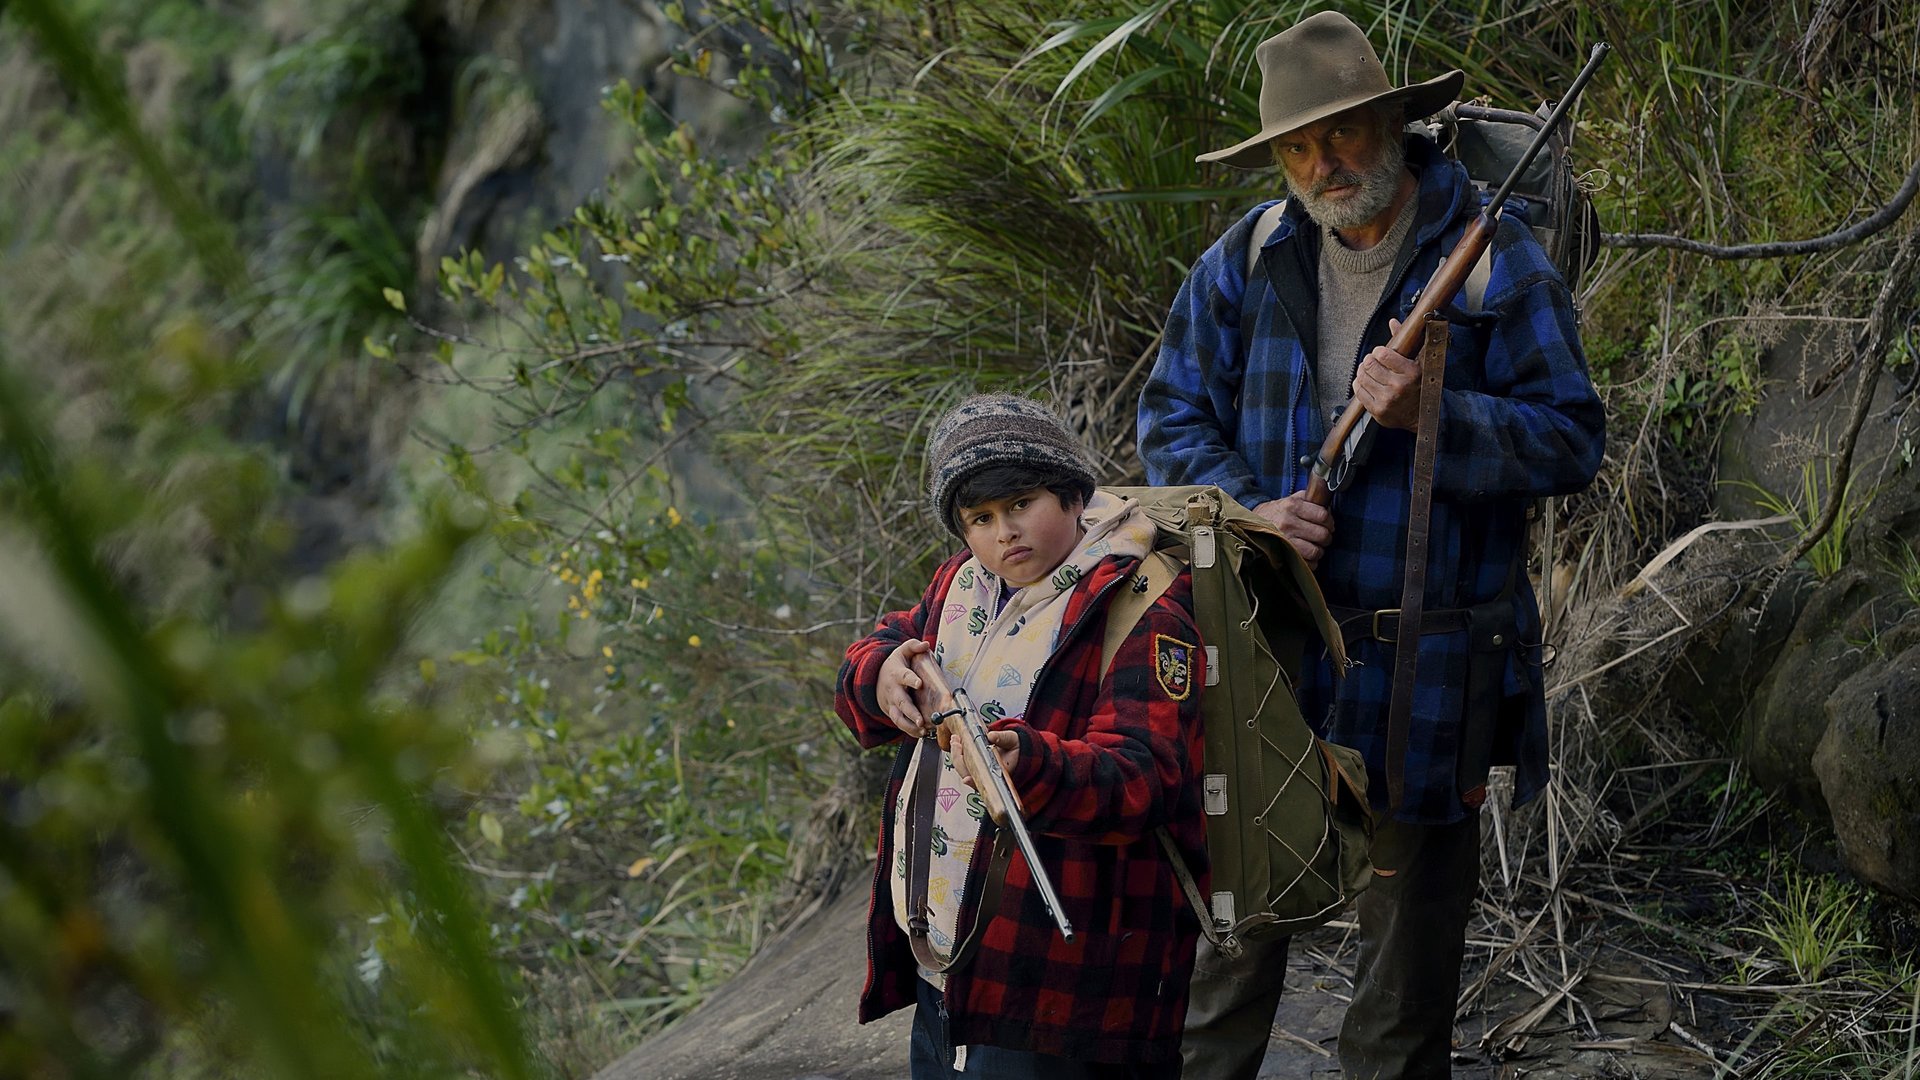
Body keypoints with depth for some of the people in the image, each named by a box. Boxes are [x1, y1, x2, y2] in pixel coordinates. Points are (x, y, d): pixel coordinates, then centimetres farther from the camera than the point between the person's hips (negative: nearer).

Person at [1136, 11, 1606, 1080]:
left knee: (1414, 909, 9)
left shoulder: (1495, 258, -7)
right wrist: (1246, 511, -11)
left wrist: (1431, 413, -23)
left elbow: (1572, 439, -8)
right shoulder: (1246, 261, 4)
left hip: (1428, 669, -3)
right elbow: (1174, 417, 9)